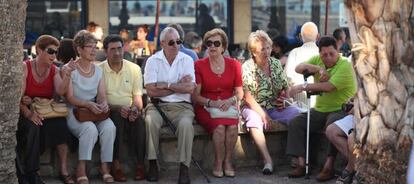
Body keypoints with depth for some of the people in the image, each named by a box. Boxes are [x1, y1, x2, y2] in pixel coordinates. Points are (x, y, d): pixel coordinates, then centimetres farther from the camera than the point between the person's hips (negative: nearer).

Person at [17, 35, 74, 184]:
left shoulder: (54, 70, 7)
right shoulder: (25, 67, -4)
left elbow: (60, 91, -12)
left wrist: (67, 75, -28)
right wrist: (28, 113, -30)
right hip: (26, 112, -3)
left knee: (60, 124, -27)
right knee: (32, 127, -34)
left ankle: (64, 171, -23)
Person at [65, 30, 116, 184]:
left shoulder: (98, 71, 13)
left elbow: (101, 95, 6)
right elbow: (70, 97, -11)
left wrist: (104, 103, -19)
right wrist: (88, 104, -27)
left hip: (95, 112, 4)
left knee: (110, 127, -28)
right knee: (90, 128, -35)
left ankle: (105, 166, -19)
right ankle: (81, 170, -27)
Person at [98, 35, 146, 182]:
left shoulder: (134, 69, 9)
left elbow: (137, 96, 5)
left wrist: (136, 108, -19)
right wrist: (117, 108, -22)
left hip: (130, 110, 2)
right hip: (109, 111, -2)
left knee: (138, 119, -32)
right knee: (117, 117, -36)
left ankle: (140, 164, -27)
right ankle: (115, 165, -34)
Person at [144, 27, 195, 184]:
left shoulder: (187, 60, 6)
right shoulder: (153, 61, 4)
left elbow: (190, 88, -7)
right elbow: (151, 91, -8)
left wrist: (166, 85, -9)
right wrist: (179, 86, -6)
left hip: (182, 106, 0)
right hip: (158, 105, 0)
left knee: (186, 124, -31)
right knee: (151, 120, -32)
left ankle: (184, 167, -24)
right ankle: (152, 164, -20)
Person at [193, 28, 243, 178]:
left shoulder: (233, 65, 9)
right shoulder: (199, 65, 3)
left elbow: (239, 92, 11)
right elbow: (196, 96, -1)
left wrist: (231, 100, -11)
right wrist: (212, 103, -18)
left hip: (229, 106, 2)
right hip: (206, 107, -2)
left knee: (232, 126, -31)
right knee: (219, 126, -33)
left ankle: (228, 161, -13)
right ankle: (218, 163, -15)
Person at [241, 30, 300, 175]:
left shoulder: (276, 64, 8)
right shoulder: (247, 67, -6)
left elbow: (285, 88, 15)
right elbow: (248, 97, -11)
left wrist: (283, 99, -8)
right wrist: (263, 114, -19)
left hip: (276, 107, 4)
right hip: (254, 107, -4)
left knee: (296, 113, -22)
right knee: (254, 119, -37)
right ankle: (268, 160, -39)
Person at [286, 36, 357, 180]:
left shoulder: (345, 66, -15)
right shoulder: (317, 60, 7)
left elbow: (329, 87, -27)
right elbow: (298, 68, -6)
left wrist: (303, 87, -22)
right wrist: (317, 68, -22)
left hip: (341, 110, -6)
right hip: (319, 110, 7)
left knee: (333, 124, -36)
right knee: (295, 123, -10)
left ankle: (329, 167, -30)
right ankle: (301, 164, -15)